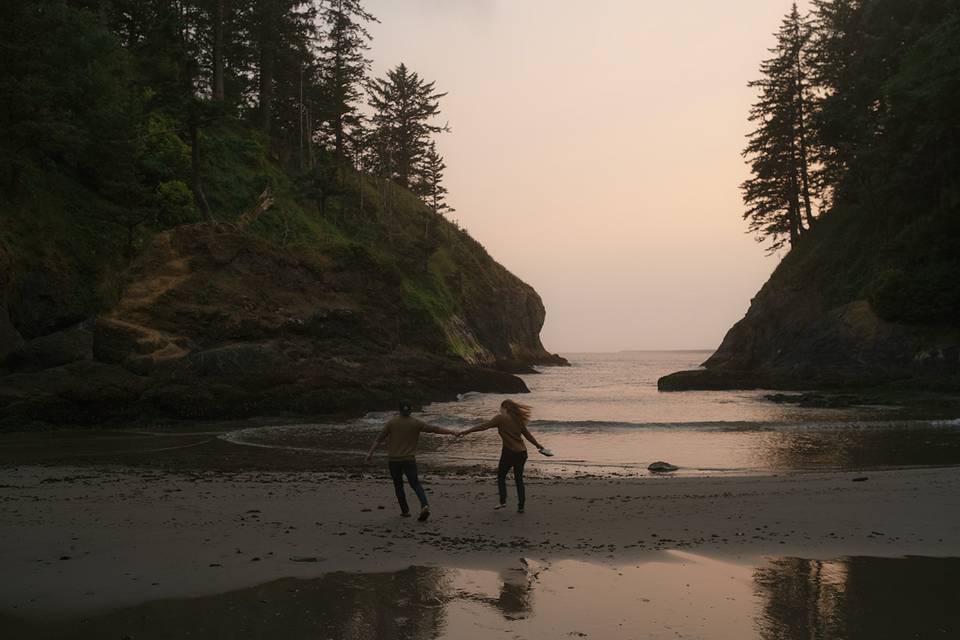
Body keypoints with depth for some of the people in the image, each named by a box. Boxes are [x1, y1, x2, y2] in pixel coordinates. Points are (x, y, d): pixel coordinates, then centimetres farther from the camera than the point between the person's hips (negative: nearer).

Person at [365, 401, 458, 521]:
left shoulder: (391, 422, -1)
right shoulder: (416, 423, -1)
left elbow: (379, 439, -1)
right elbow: (435, 429, 1)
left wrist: (371, 452, 5)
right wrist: (451, 432, 10)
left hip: (393, 460, 0)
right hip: (410, 460, 0)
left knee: (398, 485, 15)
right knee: (415, 483, 8)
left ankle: (405, 510, 18)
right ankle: (424, 505, -15)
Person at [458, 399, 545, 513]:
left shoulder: (501, 418, -6)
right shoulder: (518, 419, 10)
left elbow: (484, 426, -9)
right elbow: (527, 434, 17)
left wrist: (467, 431, -6)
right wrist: (538, 445, 29)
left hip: (509, 452, -5)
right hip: (522, 453, 5)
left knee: (501, 476, 12)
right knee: (519, 479, 12)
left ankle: (503, 501, 0)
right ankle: (521, 506, 11)